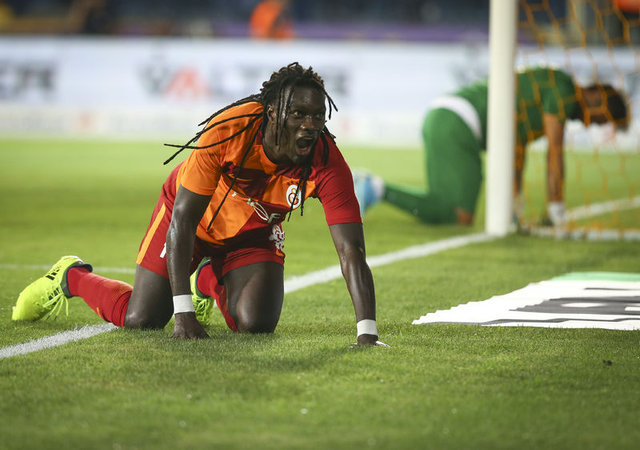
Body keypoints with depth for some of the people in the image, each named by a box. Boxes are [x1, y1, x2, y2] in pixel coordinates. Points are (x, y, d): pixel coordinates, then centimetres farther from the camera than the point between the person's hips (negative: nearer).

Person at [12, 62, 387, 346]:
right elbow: (182, 219, -31)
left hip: (254, 232, 2)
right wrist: (184, 313, -35)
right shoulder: (228, 130, -37)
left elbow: (352, 252, -35)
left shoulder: (327, 162, -33)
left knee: (255, 323, -17)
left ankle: (211, 282, 21)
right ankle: (71, 277, 29)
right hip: (194, 215, -2)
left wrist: (368, 333, -47)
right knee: (139, 320, -4)